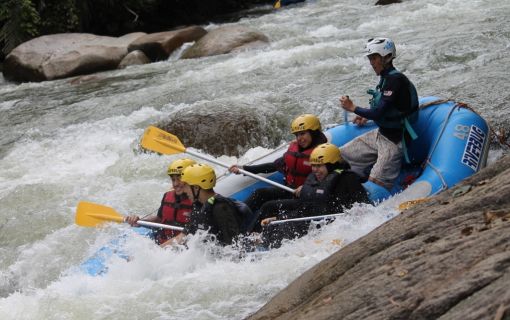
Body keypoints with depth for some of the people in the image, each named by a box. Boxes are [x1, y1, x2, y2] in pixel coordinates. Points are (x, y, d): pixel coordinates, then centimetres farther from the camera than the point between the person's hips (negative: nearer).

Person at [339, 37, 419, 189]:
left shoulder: (395, 79, -22)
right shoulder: (386, 77, 7)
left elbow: (379, 113, -25)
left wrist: (352, 108, -12)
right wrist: (366, 117, 11)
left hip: (394, 141, -10)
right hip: (380, 134, 10)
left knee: (375, 185, -18)